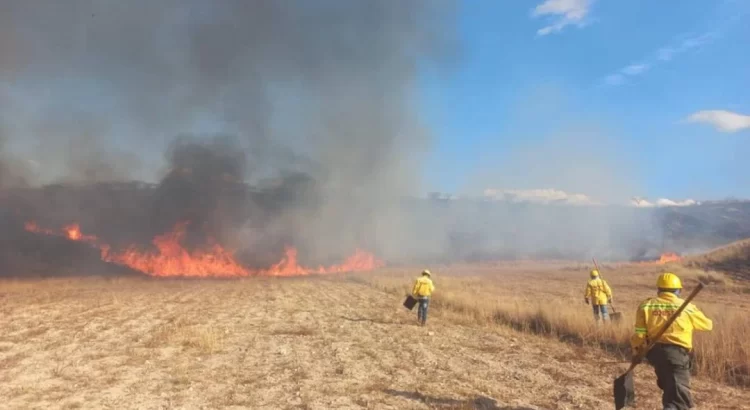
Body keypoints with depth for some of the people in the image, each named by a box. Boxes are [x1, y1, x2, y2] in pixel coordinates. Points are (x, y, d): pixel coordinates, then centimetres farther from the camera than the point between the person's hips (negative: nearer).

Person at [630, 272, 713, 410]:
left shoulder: (646, 305, 3)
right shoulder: (687, 307, 1)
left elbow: (640, 333, -1)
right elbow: (708, 325, 18)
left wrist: (636, 350, 14)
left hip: (656, 352, 4)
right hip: (678, 354, -4)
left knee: (669, 388, 28)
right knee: (678, 396, -8)